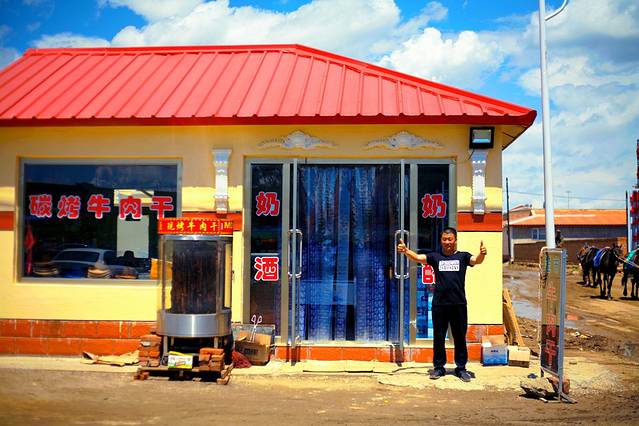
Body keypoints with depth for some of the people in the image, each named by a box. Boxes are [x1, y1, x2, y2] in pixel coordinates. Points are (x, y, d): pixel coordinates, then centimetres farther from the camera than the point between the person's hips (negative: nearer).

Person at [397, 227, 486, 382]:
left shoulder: (462, 256, 5)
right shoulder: (435, 256, 7)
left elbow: (476, 260, -12)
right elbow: (417, 257, -4)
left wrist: (482, 254, -36)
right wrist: (405, 250, -25)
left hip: (459, 304, -1)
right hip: (439, 304, 1)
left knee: (460, 337, 7)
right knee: (438, 337, 8)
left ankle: (461, 368, 17)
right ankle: (439, 367, 19)